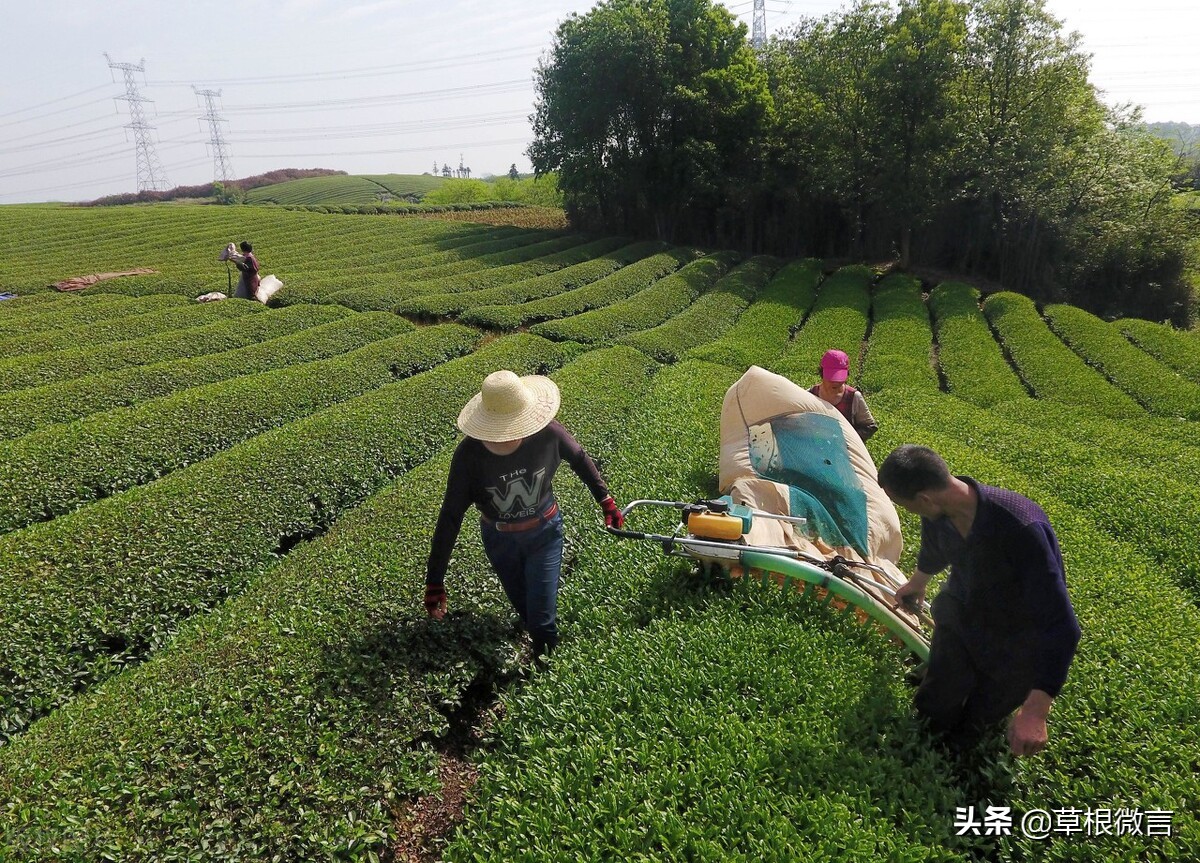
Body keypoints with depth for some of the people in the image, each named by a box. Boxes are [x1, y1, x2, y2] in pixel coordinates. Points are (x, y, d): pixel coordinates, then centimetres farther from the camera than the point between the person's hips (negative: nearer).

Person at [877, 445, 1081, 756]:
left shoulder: (1021, 529, -41)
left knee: (962, 736, 9)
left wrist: (1035, 710, -40)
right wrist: (917, 583, 31)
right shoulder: (939, 513, -20)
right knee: (931, 711, 14)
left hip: (1017, 635, -4)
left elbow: (1060, 625, -37)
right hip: (961, 611, 5)